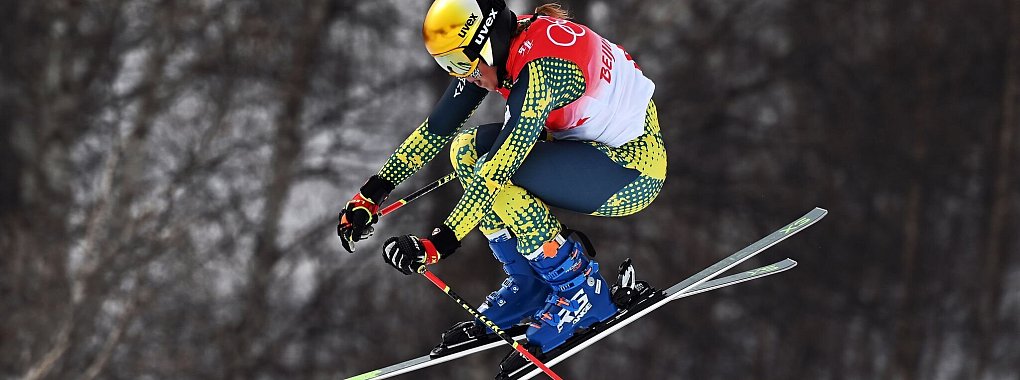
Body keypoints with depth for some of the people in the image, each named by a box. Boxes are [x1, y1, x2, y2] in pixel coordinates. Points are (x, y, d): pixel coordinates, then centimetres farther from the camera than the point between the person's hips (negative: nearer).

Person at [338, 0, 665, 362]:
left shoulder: (540, 70, -30)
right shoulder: (497, 48, -5)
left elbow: (500, 167, -35)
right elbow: (436, 128, 2)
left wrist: (439, 243, -37)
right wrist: (371, 195, 0)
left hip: (636, 165, -9)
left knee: (501, 174, -27)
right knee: (466, 149, 0)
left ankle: (582, 291, -11)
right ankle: (528, 284, 6)